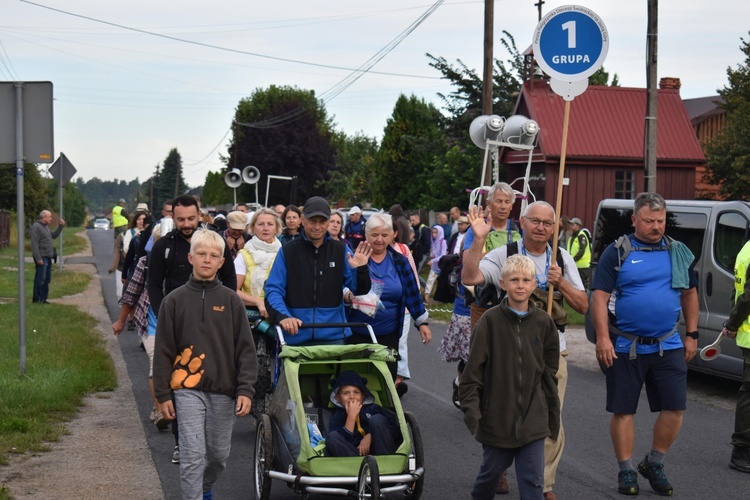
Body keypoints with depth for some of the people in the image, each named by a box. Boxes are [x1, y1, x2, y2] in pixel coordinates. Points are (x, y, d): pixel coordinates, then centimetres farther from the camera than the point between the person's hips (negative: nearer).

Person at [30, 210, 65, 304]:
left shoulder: (45, 227, 15)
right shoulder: (36, 227, -14)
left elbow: (54, 235, 25)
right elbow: (34, 244, -19)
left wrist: (61, 226, 14)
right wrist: (38, 259, -23)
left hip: (48, 257, 10)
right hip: (41, 257, -10)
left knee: (47, 279, 12)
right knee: (40, 279, -7)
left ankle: (43, 298, 18)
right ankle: (37, 299, -2)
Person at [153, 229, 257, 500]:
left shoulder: (231, 300, 3)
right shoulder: (175, 300, 2)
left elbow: (245, 348, 2)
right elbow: (163, 351, 4)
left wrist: (245, 389, -6)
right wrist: (163, 394, 1)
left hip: (224, 390, 2)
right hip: (188, 389, -2)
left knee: (219, 454, 13)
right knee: (193, 455, -8)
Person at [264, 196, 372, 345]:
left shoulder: (341, 250, 9)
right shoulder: (287, 251, 4)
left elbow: (360, 290, 9)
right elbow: (273, 290, -3)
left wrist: (360, 270, -12)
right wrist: (283, 316, -22)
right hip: (295, 337, -1)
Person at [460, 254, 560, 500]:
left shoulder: (543, 322, 1)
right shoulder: (491, 321, -7)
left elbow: (549, 372, 8)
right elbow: (473, 369, -5)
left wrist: (553, 415, 11)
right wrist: (471, 409, -11)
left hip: (533, 417, 2)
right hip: (497, 415, -1)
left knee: (533, 480, 0)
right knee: (492, 470, 14)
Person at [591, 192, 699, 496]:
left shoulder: (678, 252, 7)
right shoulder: (617, 252, -5)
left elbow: (690, 294, 15)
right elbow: (599, 297, -8)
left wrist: (691, 335, 10)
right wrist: (603, 338, -16)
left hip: (668, 346, 3)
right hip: (625, 346, -3)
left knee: (675, 407, 0)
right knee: (622, 410, 4)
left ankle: (654, 464, 20)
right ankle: (626, 471, 18)